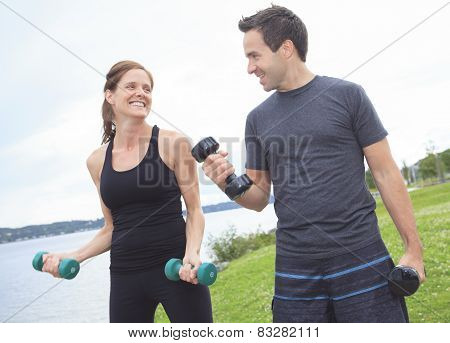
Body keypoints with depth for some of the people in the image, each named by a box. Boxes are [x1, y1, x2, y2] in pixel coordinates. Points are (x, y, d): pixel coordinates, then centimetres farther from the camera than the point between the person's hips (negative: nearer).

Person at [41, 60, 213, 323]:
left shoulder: (173, 144, -4)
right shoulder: (97, 161, 7)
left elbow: (195, 211, -1)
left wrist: (192, 252, -18)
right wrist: (74, 256, 2)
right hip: (125, 276, 4)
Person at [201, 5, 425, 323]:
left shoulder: (346, 95, -1)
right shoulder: (258, 119, 9)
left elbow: (385, 173, 0)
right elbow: (259, 198, 13)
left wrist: (413, 248, -3)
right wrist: (229, 183, -9)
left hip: (361, 258, -3)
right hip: (295, 269, 3)